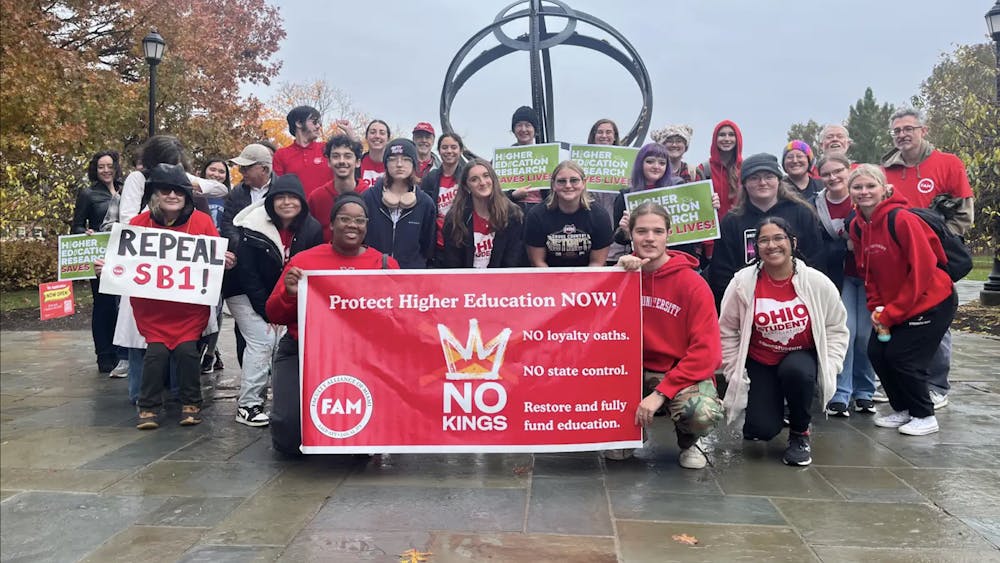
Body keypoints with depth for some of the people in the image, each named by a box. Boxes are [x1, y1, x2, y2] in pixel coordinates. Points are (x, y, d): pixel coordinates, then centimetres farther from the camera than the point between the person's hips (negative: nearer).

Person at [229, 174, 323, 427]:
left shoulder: (312, 229, -11)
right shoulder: (253, 226, -21)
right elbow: (248, 275, -18)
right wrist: (267, 313, -19)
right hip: (246, 294, -4)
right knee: (262, 340, -15)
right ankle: (247, 405, -7)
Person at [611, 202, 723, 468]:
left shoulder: (693, 284, -10)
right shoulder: (624, 274, 1)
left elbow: (705, 352, -14)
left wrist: (660, 393, -22)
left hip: (684, 373, -2)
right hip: (636, 370, 3)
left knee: (703, 414, -34)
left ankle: (688, 443, 7)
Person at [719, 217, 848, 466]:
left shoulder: (817, 282, -12)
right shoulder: (742, 282, -13)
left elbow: (836, 328, 0)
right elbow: (727, 333, -5)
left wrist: (828, 367, -12)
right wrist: (737, 375, -7)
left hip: (802, 358, 1)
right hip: (759, 363, 0)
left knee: (795, 371, -36)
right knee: (762, 429, -18)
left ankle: (800, 433, -7)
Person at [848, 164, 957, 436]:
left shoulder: (901, 219, -23)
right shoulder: (857, 226, -2)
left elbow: (922, 269, -23)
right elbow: (866, 271, 7)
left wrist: (892, 312, -19)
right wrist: (876, 307, -5)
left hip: (931, 302, -7)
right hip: (891, 307, 7)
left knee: (903, 358, -8)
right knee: (876, 352, 1)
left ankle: (925, 416, 14)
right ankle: (902, 410, 22)